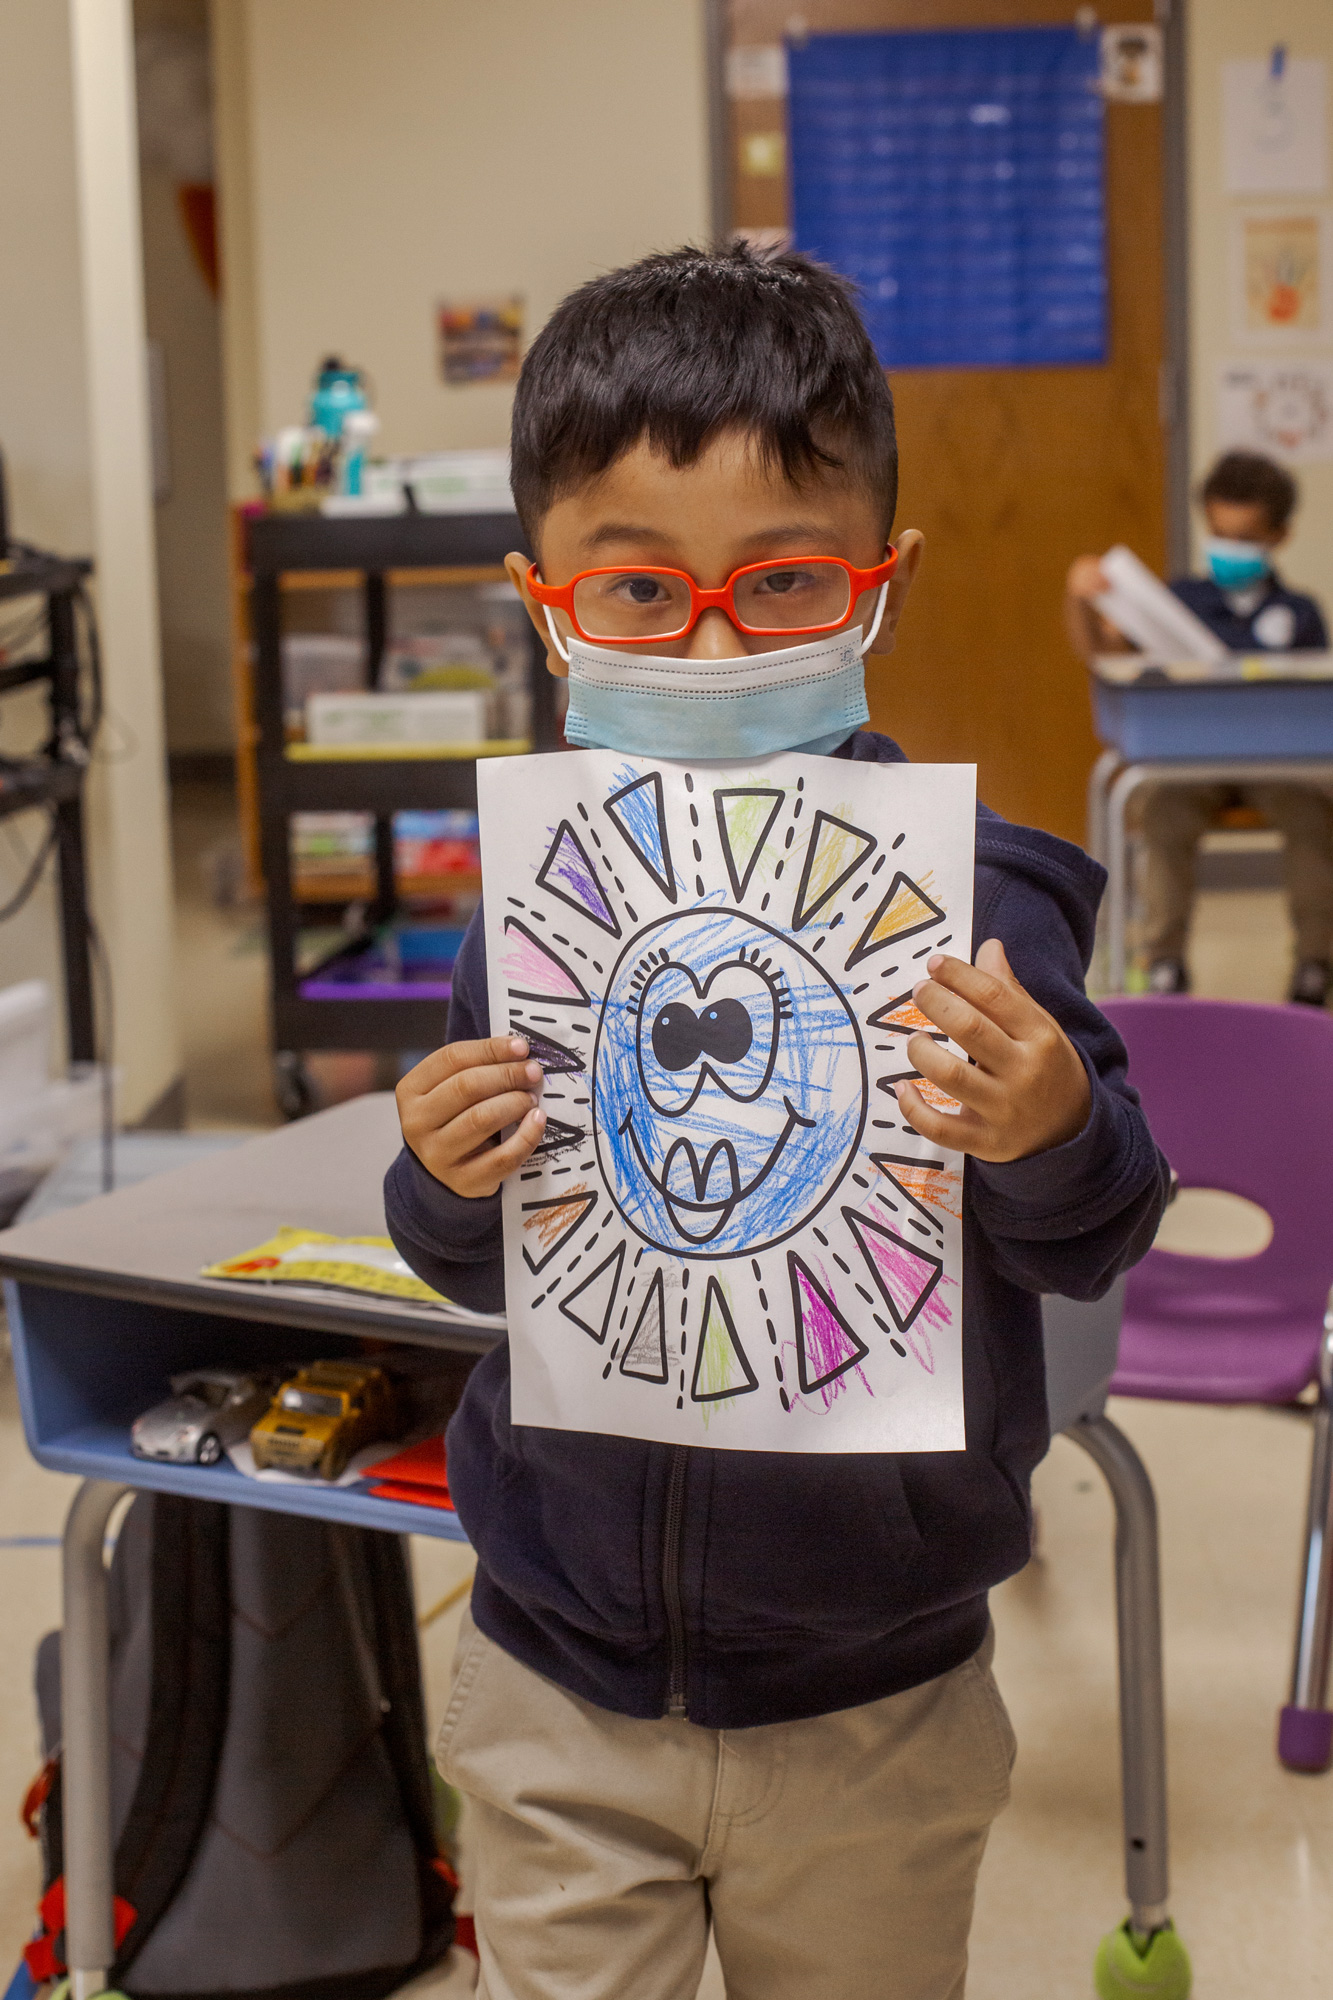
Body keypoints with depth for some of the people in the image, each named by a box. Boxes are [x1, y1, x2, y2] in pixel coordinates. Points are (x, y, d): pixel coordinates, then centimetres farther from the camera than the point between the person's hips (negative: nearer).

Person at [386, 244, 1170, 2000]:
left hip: (869, 1713, -1)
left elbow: (1095, 1247, -9)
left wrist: (1053, 1137, -30)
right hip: (563, 1681, 2)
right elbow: (475, 1266, 4)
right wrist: (447, 1184, -18)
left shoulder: (972, 886, -15)